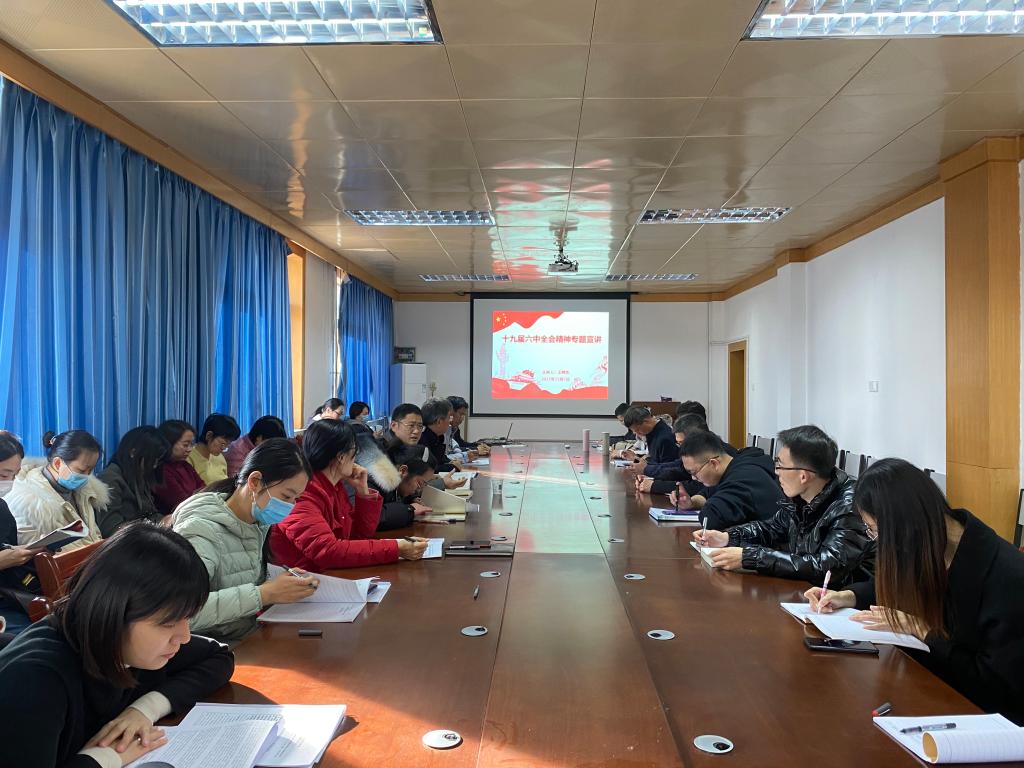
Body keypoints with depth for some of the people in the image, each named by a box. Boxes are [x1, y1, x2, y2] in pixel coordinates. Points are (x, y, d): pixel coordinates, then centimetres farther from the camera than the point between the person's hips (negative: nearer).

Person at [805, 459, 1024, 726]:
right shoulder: (928, 550, -5)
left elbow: (998, 686, -24)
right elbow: (895, 587, 19)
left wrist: (921, 630, -21)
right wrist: (848, 596, 1)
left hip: (990, 713, -7)